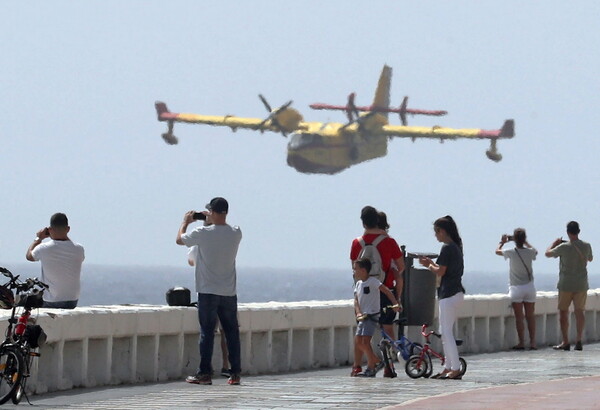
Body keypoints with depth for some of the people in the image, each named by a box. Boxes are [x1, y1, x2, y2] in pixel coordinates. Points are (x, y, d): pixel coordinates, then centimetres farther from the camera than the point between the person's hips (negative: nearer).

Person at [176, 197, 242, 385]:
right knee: (232, 332, 7)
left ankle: (205, 373, 1)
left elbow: (180, 239, 6)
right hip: (229, 292, 3)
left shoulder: (203, 233, -12)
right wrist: (213, 220, 32)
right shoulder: (236, 233, -2)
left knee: (207, 333, 1)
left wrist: (186, 222, 22)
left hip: (208, 292, -3)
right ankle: (235, 373, 7)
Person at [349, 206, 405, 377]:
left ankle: (357, 366, 7)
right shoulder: (389, 241, -7)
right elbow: (401, 267, 2)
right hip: (386, 290, -1)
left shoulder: (357, 243, -3)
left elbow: (355, 267, 7)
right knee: (388, 328, 7)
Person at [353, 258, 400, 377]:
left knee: (365, 340, -15)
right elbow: (356, 300, 8)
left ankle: (370, 368, -8)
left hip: (372, 315, -9)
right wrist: (358, 313, -10)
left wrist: (395, 304, -28)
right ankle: (377, 362, 17)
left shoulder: (372, 281, -9)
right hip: (363, 316, 9)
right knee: (358, 341, 6)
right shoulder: (358, 283, 14)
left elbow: (387, 291, -16)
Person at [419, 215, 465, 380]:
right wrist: (431, 263, 15)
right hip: (456, 291, 10)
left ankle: (455, 369, -11)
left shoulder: (447, 248, -14)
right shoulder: (456, 246, 15)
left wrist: (429, 265, 0)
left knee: (446, 332, -8)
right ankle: (448, 367, 16)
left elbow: (441, 272, -18)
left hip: (449, 294, -10)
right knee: (445, 332, 14)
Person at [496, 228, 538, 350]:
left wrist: (502, 242, 27)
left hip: (516, 288, -3)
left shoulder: (511, 253, -11)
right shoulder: (530, 252, -4)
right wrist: (525, 243, 31)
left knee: (519, 317, 0)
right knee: (530, 316, 7)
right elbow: (535, 251, 23)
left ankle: (521, 342, -2)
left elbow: (497, 251, 9)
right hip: (529, 287, 3)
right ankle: (532, 342, 4)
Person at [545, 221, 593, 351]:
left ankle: (565, 342, 2)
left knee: (563, 312, 5)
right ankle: (579, 341, 3)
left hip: (566, 285, -3)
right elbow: (590, 259, 18)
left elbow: (548, 253, 1)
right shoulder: (586, 246, -3)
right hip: (582, 284, 3)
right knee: (580, 311, 8)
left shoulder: (564, 247, -14)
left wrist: (555, 243, 16)